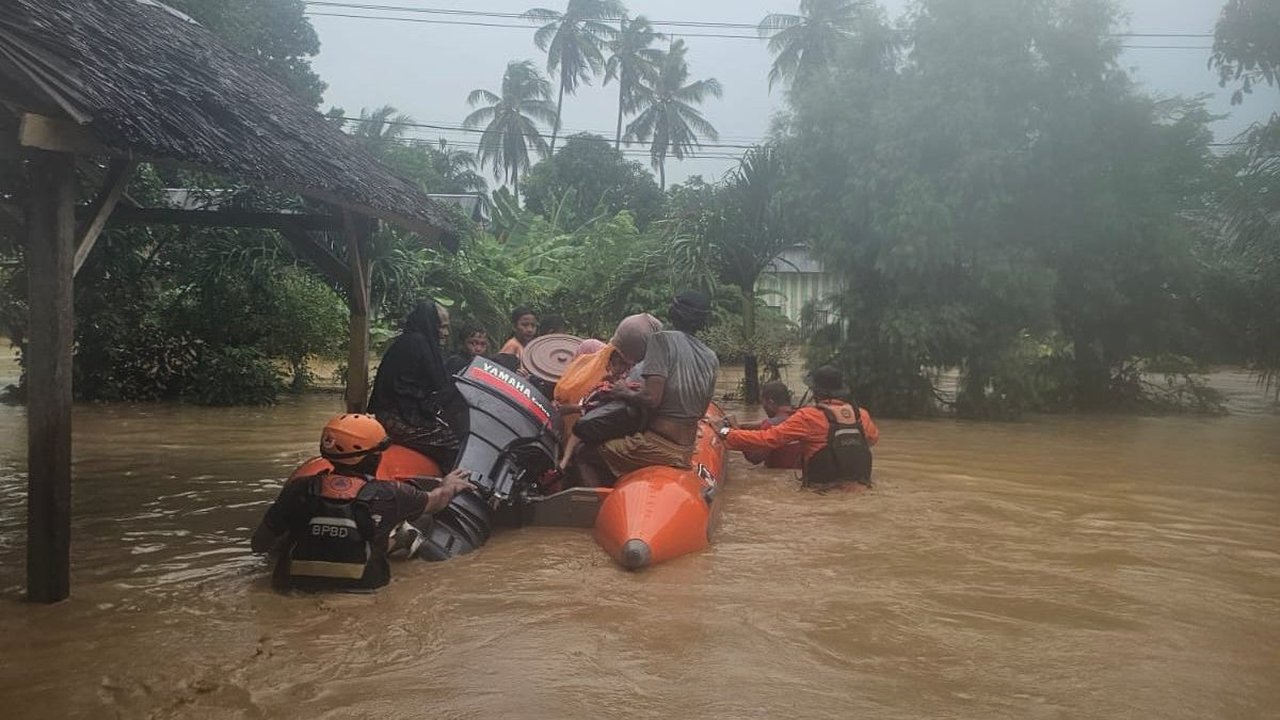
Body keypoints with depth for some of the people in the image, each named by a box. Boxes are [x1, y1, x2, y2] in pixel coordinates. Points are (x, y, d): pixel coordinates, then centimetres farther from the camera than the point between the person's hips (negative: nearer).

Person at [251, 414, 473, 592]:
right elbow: (435, 501, 2)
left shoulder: (299, 490, -16)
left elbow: (258, 544, -7)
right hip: (362, 583, -2)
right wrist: (449, 487, 27)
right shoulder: (387, 494, -18)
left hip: (299, 581, 2)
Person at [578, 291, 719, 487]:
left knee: (586, 453, 1)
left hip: (657, 448, -8)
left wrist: (626, 393, -4)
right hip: (686, 452, 8)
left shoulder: (662, 340, -13)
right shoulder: (712, 359, 5)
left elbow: (651, 399, -24)